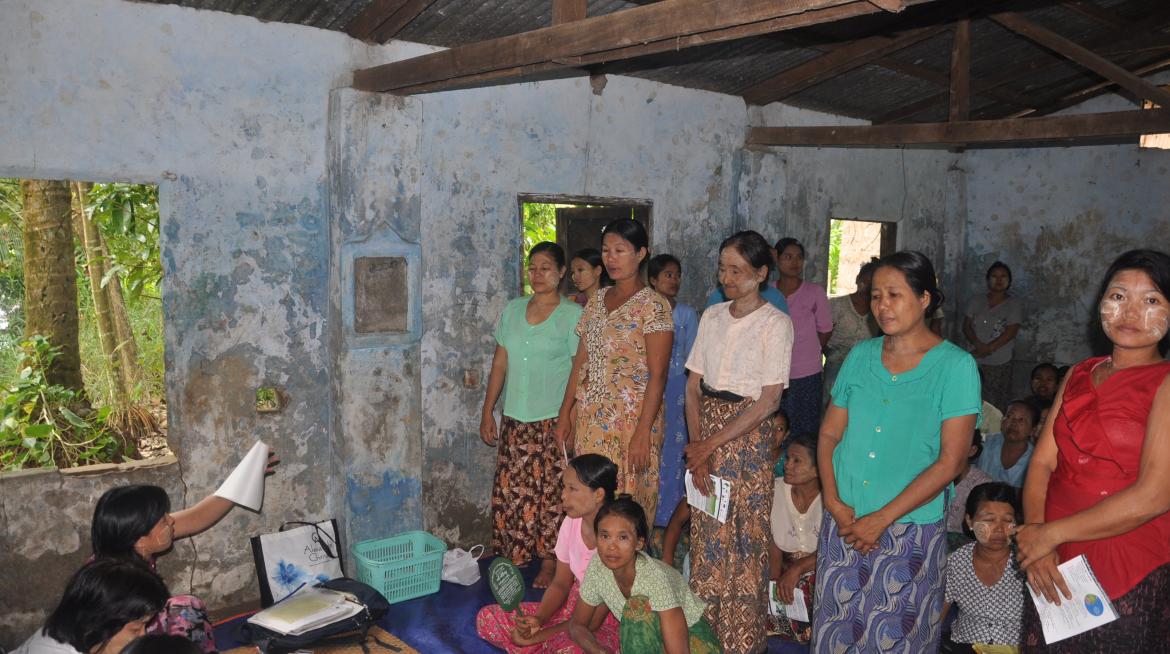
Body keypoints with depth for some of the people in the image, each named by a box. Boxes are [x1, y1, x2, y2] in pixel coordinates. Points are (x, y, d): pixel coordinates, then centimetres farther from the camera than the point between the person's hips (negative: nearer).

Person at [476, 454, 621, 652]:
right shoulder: (571, 522, -6)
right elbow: (560, 584, 4)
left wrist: (539, 636, -21)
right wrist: (538, 619, -16)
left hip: (605, 624, -6)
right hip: (572, 606, 7)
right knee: (487, 618, -5)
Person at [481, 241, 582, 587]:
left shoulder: (573, 315, -5)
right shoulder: (512, 310, 9)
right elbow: (499, 364, 11)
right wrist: (487, 411, 8)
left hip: (553, 420, -4)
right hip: (514, 419, 4)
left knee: (550, 493, 2)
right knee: (510, 492, 8)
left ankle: (550, 562, 17)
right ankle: (512, 557, 25)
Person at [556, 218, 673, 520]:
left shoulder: (653, 305, -9)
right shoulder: (597, 300, 11)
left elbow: (657, 375, -13)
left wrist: (643, 433, -18)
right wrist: (566, 411, 11)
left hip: (631, 418, -6)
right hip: (590, 417, 6)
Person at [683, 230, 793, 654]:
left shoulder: (776, 324, -9)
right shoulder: (711, 317, 6)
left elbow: (769, 401, -14)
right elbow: (693, 385, 6)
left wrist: (711, 443, -14)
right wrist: (696, 446, -6)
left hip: (748, 434, -5)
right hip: (706, 427, 5)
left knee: (744, 536, 2)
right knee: (706, 534, 11)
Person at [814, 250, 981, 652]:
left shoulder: (955, 366, -8)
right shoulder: (860, 356, 5)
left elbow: (950, 461, -12)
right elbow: (830, 434, 8)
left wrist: (881, 519, -14)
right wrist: (833, 500, -7)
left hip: (911, 532, -3)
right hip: (843, 524, 4)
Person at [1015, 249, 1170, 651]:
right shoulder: (1079, 375, 9)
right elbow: (1042, 461, 4)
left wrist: (1050, 533, -14)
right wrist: (1034, 536, -11)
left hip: (1128, 572, -5)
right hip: (1053, 565, 5)